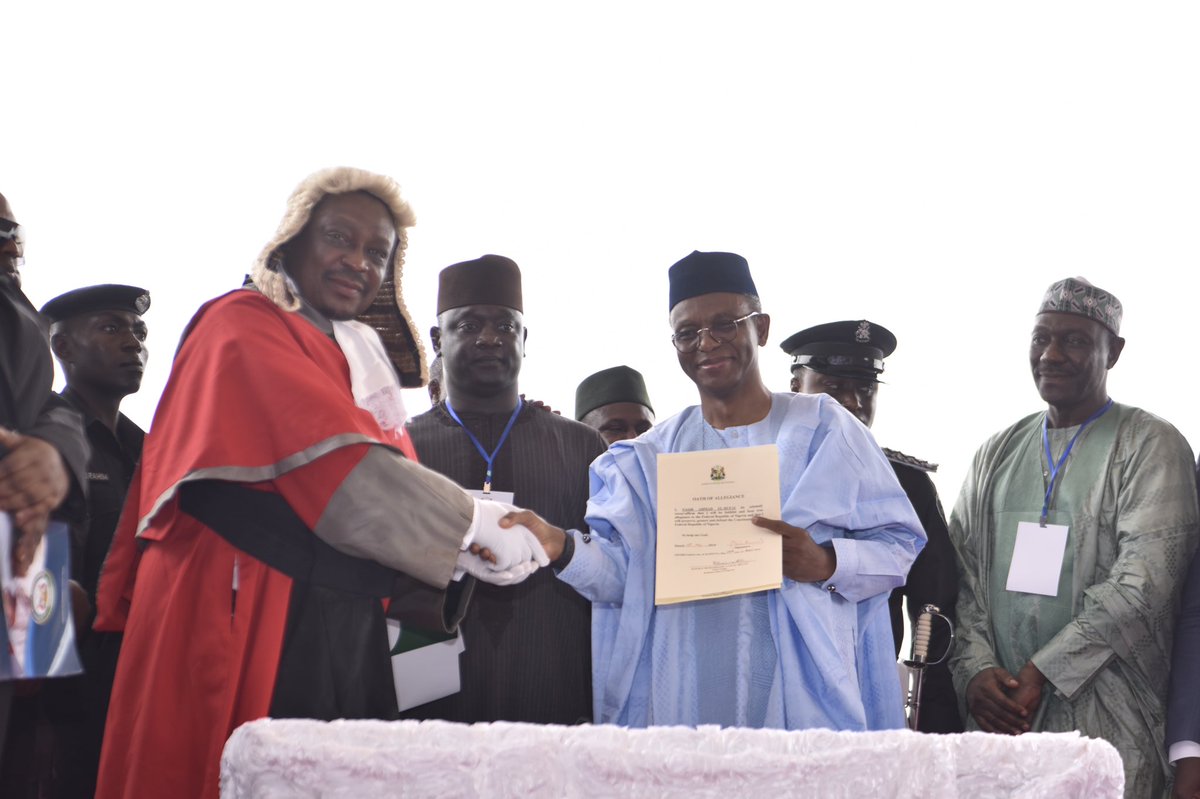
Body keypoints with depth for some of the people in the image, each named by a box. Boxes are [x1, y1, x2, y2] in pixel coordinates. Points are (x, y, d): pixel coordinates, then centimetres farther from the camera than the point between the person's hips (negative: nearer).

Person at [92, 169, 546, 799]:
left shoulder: (359, 364, 20)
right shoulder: (245, 328, -3)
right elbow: (339, 470, -16)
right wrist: (473, 528, -12)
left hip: (336, 640, 7)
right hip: (246, 624, -7)